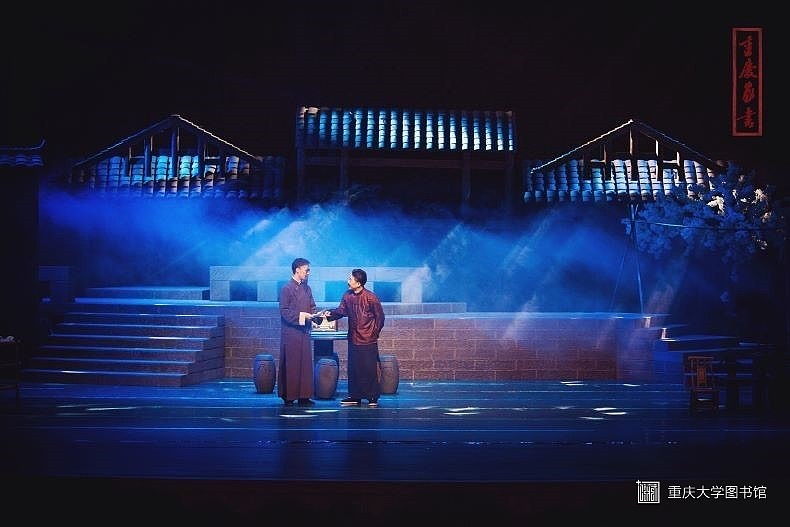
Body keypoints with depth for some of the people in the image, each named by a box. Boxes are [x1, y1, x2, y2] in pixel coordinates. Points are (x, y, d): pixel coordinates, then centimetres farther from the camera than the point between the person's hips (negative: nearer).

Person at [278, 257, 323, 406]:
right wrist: (301, 316, -20)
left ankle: (303, 396, 10)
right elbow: (284, 311, -12)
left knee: (306, 363, 5)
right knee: (291, 365, -3)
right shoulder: (287, 288, -8)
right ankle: (288, 397, 3)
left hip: (304, 332, 7)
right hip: (291, 332, -7)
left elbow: (312, 307, 16)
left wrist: (315, 316, -5)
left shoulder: (307, 288, 12)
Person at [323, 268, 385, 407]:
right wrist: (330, 313, -15)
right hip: (353, 339, 6)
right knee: (353, 368, 9)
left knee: (369, 369, -2)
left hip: (368, 340, -6)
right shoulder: (347, 296, 4)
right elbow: (341, 310, 4)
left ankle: (373, 397, 6)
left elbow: (380, 316, -5)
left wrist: (374, 332, -3)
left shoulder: (371, 297, -13)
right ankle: (354, 396, 17)